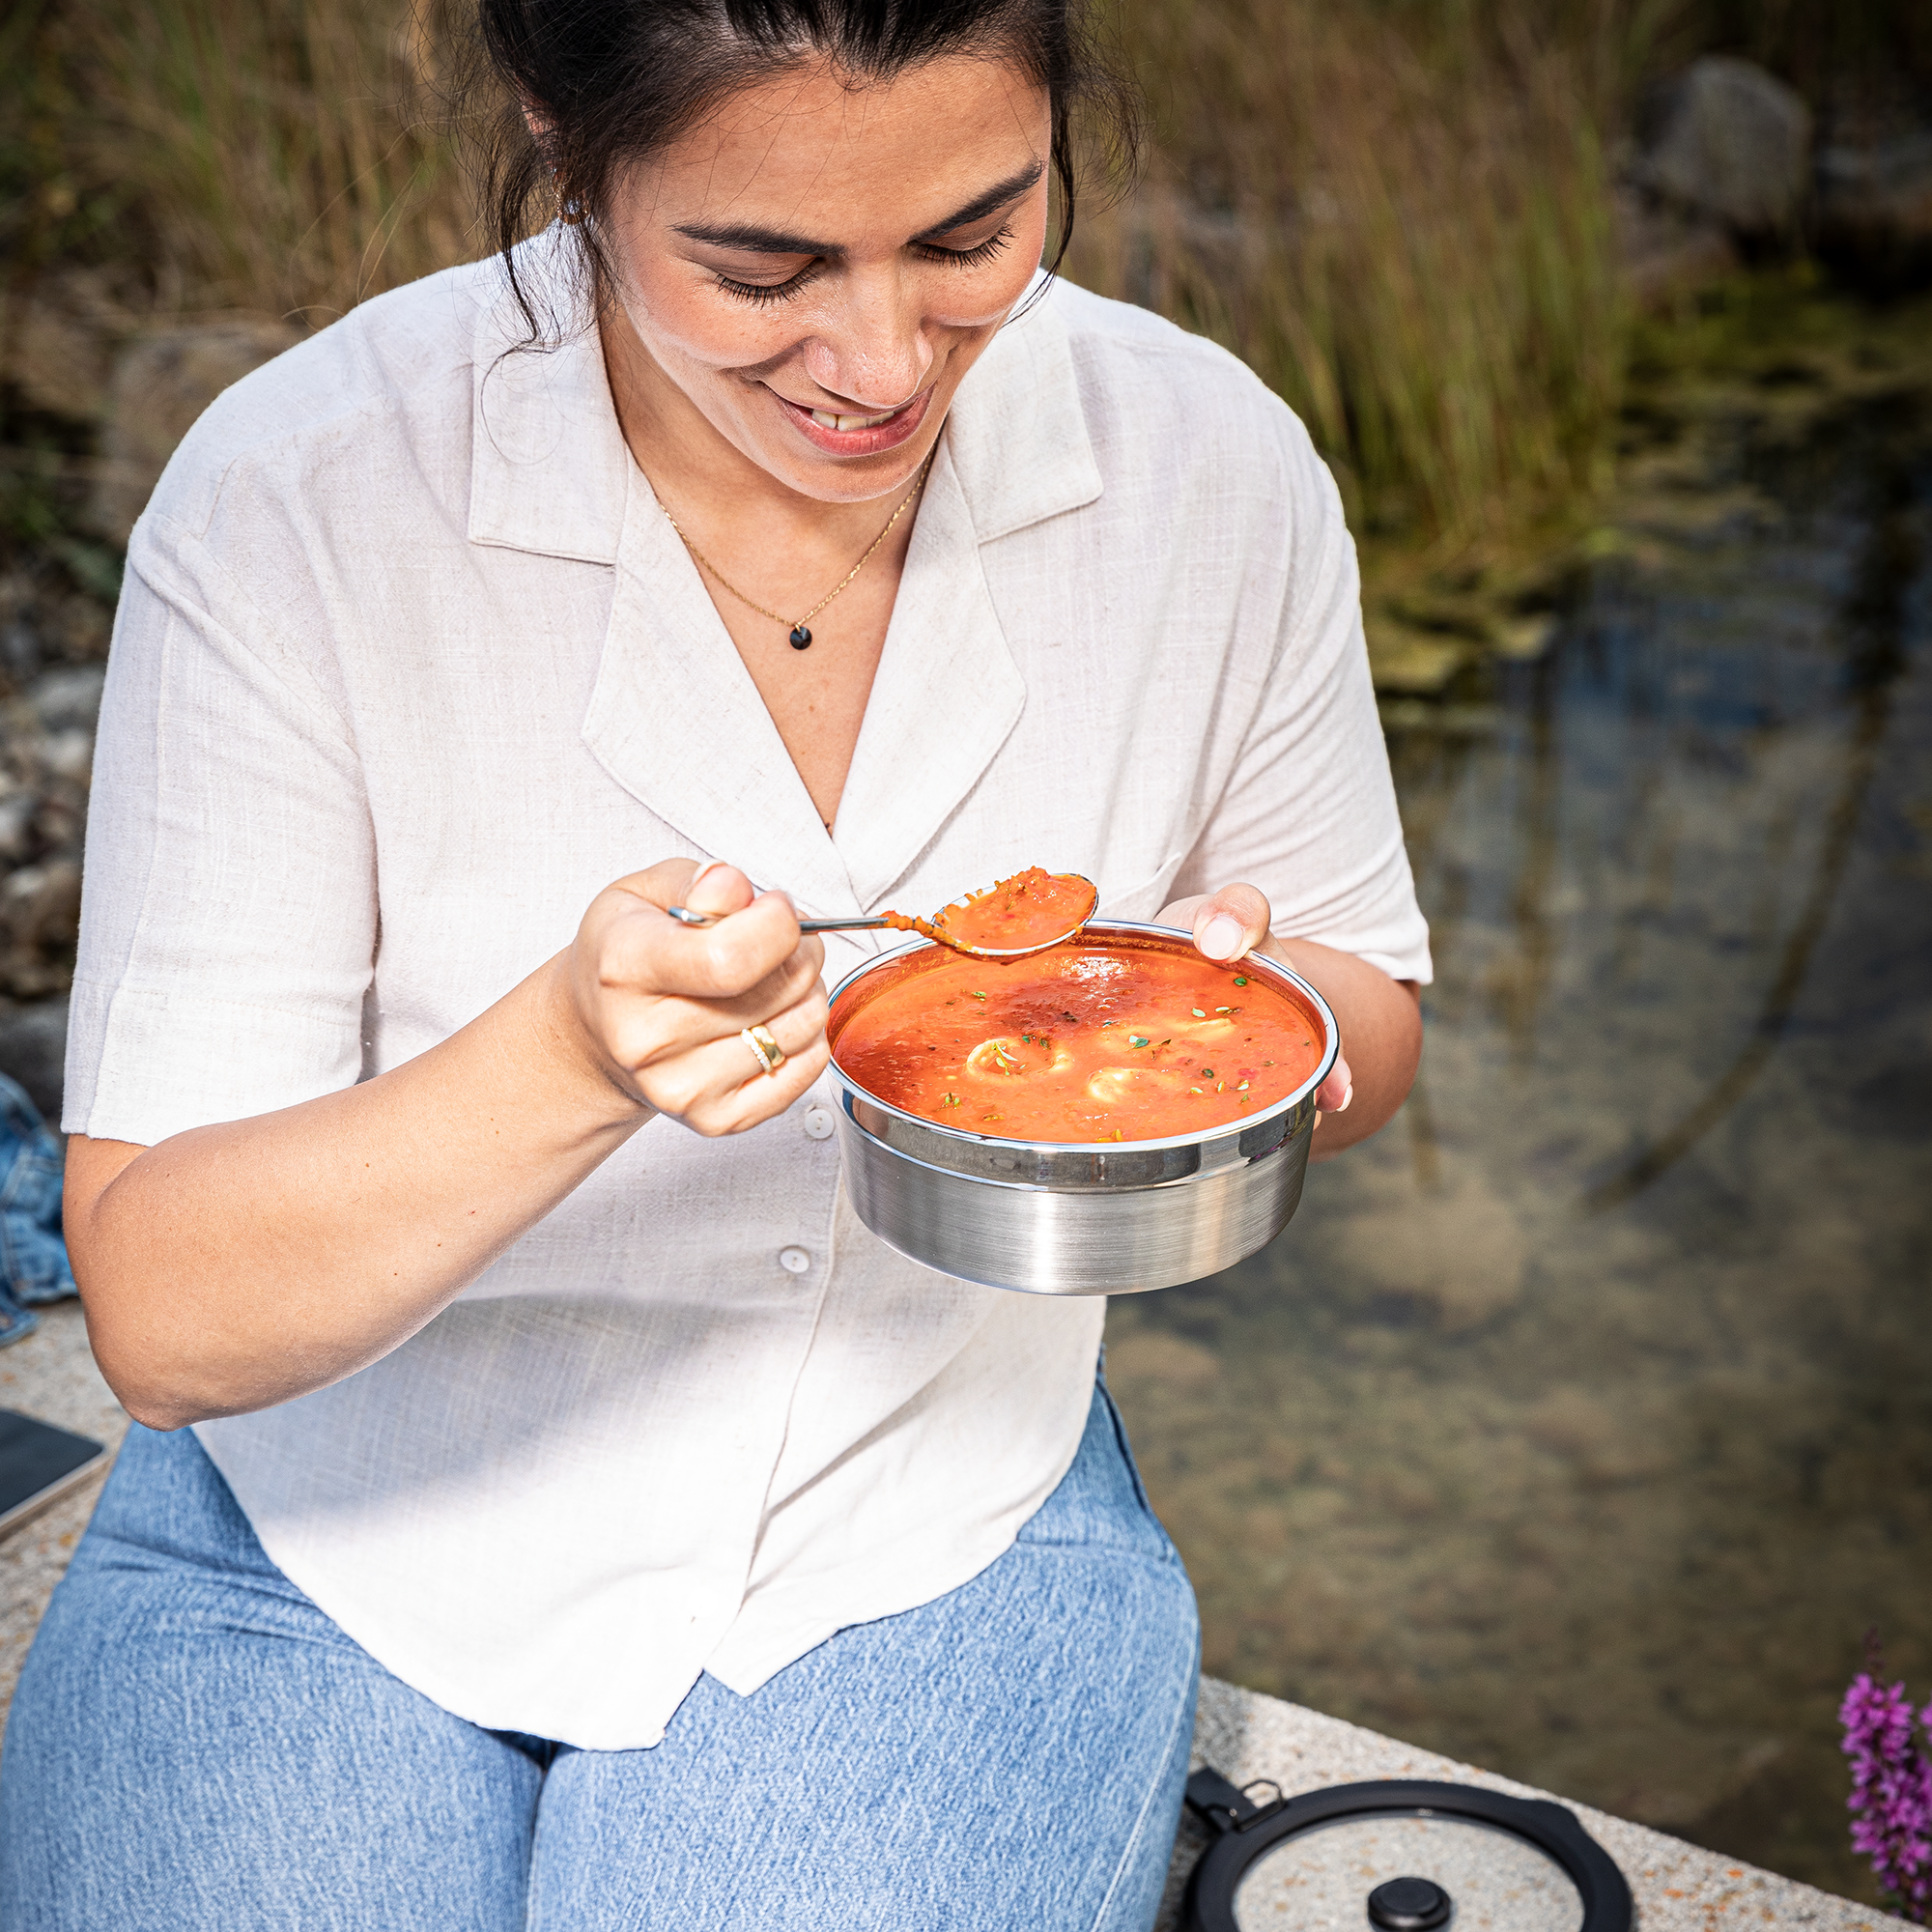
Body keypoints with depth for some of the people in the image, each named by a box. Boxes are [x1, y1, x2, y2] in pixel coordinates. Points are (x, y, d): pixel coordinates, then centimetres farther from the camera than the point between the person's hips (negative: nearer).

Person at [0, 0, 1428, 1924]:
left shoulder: (1213, 467, -11)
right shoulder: (297, 499, -20)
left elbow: (1367, 1012, 6)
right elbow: (162, 1319, -20)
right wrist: (574, 1054, -39)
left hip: (934, 1547, 2)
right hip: (331, 1564, -1)